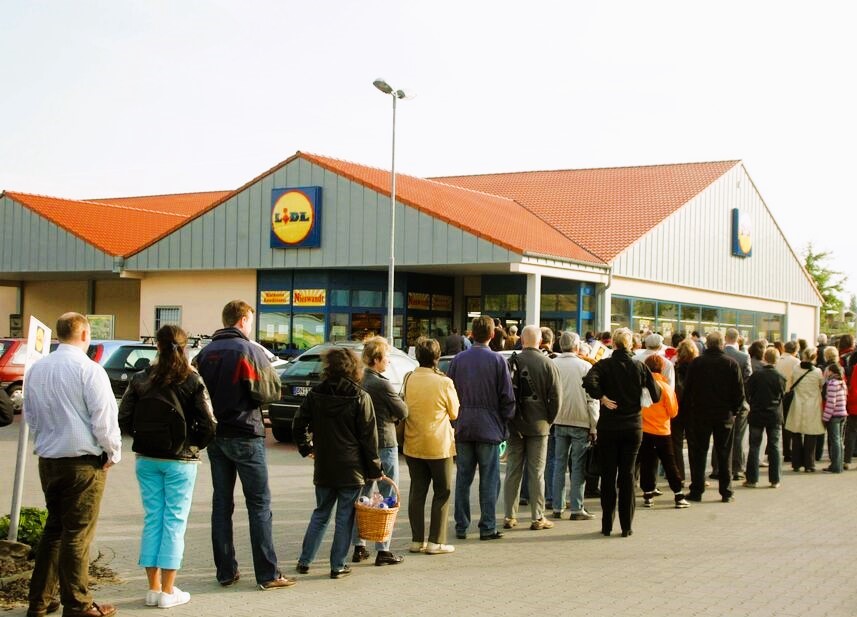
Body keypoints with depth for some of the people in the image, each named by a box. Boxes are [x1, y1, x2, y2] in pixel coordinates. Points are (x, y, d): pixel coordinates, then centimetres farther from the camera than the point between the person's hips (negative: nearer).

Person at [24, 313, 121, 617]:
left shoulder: (36, 369, 6)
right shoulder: (89, 370, -15)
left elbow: (29, 416, 15)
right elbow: (104, 420, -15)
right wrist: (113, 453, -1)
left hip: (47, 461, 6)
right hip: (83, 463, -6)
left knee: (54, 528, 18)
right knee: (77, 534, 1)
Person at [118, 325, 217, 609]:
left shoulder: (140, 380, -1)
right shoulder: (193, 381, -8)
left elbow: (124, 420, -3)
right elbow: (208, 426, -13)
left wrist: (143, 437, 12)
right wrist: (192, 443, 5)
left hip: (147, 459, 3)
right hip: (180, 460, -3)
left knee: (152, 519, 11)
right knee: (175, 521, 4)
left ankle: (153, 587, 15)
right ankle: (168, 591, 6)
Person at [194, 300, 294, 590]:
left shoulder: (206, 352, 6)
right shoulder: (249, 351, -12)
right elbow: (271, 392, -10)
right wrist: (271, 373, 7)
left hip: (215, 436, 6)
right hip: (244, 436, -6)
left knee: (221, 503, 10)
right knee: (259, 504, -1)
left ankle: (226, 571, 13)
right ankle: (267, 574, -1)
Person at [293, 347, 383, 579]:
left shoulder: (315, 394, 0)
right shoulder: (360, 398, -10)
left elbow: (299, 426, 4)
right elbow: (369, 437, -8)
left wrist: (306, 448, 22)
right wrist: (374, 469, -1)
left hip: (323, 468, 4)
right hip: (351, 468, -4)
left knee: (320, 514, 17)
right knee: (345, 517, 5)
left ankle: (304, 561, 17)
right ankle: (338, 566, 7)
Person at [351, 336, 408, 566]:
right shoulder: (383, 384, -16)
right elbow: (403, 412, -9)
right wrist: (393, 417, 12)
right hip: (384, 444, -7)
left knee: (362, 496, 14)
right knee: (388, 498, 1)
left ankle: (359, 547, 17)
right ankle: (383, 550, 1)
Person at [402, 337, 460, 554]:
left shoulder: (408, 379, -3)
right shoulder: (444, 382, -14)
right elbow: (454, 413, -1)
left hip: (412, 445, 4)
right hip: (438, 445, -4)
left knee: (417, 491, 11)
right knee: (442, 492, 7)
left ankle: (417, 540, 13)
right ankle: (436, 541, 4)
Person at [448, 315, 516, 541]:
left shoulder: (458, 359, 2)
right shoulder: (497, 360, -7)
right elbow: (508, 397, -6)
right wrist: (504, 421, 6)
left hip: (462, 428, 3)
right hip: (489, 428, -3)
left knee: (463, 478, 9)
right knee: (489, 480, 3)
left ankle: (461, 526, 12)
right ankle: (487, 528, 3)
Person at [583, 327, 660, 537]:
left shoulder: (605, 365, -7)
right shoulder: (640, 367, -1)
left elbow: (589, 382, -26)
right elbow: (656, 395, 0)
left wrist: (602, 398, -14)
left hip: (608, 427, -1)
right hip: (633, 427, 1)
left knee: (608, 475, 7)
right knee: (627, 475, 7)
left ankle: (607, 525, 10)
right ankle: (626, 526, 7)